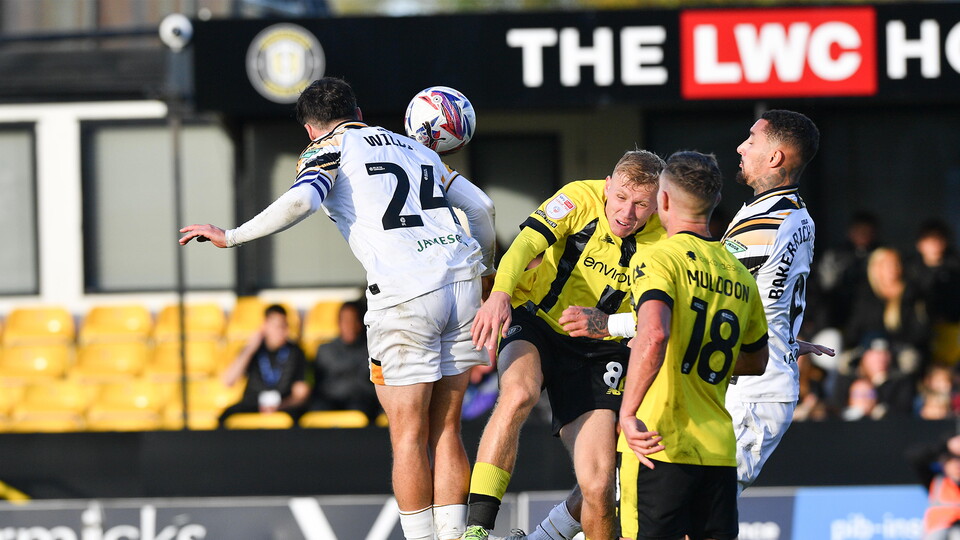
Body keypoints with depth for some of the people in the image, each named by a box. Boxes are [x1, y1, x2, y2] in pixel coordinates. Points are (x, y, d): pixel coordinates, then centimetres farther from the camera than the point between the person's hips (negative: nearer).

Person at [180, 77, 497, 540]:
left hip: (404, 293, -6)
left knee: (408, 436, 0)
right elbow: (481, 207, 24)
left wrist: (231, 237, -3)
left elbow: (301, 201, -12)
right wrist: (488, 268, 40)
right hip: (461, 277, 6)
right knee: (445, 431, 11)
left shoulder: (328, 149, 8)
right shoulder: (416, 150, 27)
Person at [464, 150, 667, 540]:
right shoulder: (580, 199, -16)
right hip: (535, 323, -2)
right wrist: (500, 294, -49)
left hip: (596, 351, 2)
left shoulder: (662, 241, -10)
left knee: (598, 488, -13)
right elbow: (526, 243, -30)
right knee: (519, 394, -37)